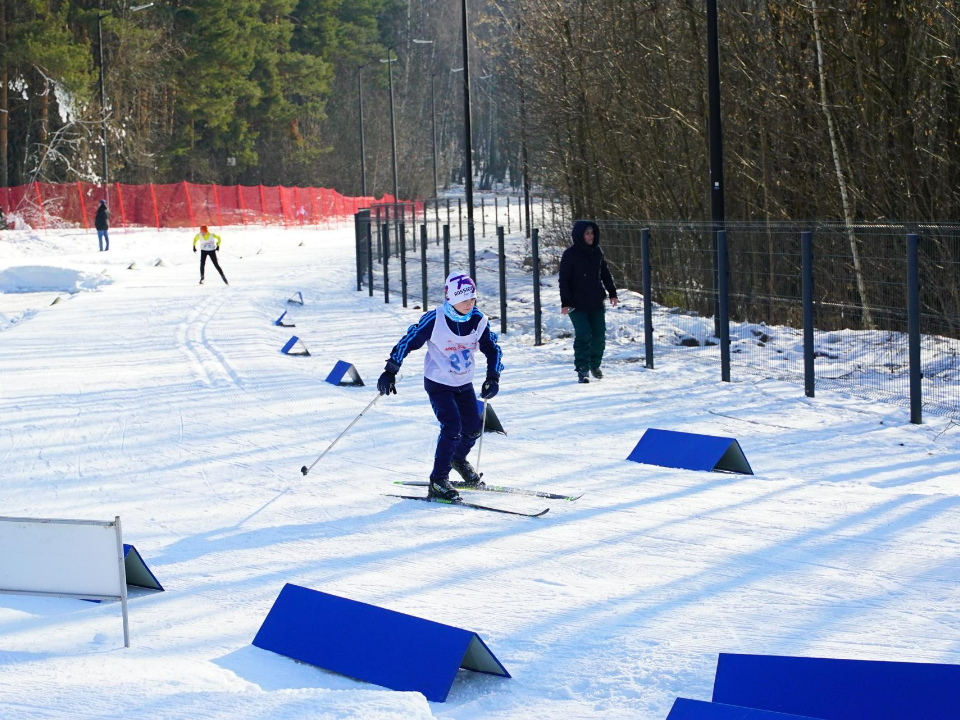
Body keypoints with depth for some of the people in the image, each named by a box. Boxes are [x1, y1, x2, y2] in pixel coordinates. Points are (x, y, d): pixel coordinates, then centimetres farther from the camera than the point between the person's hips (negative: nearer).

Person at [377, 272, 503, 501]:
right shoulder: (435, 319, -22)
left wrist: (493, 377, -6)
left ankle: (458, 459, 41)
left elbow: (492, 349, 6)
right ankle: (438, 482, -10)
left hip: (464, 383, 5)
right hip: (438, 383, -5)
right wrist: (390, 371, -17)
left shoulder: (478, 320, -8)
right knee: (452, 427, -19)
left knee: (473, 428, 8)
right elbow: (409, 341, -14)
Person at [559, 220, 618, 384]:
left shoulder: (597, 252, 6)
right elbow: (564, 279, -8)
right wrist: (565, 302, -13)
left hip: (597, 303, 5)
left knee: (599, 336, 7)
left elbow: (605, 273, 17)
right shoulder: (570, 254, -9)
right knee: (583, 336, -11)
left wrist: (612, 293, 13)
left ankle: (595, 365, 27)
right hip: (578, 304, -5)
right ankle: (582, 370, -4)